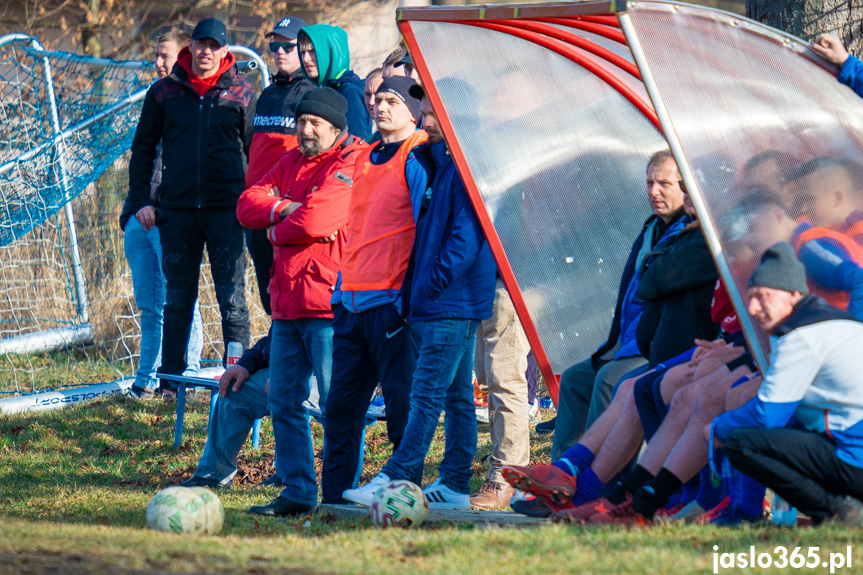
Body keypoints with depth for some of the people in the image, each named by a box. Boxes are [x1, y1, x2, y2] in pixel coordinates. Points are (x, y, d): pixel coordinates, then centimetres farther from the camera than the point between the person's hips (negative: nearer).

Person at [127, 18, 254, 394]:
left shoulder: (241, 94, 4)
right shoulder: (164, 92, 7)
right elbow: (143, 149, 14)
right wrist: (140, 200, 6)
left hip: (226, 210, -2)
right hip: (177, 210, 2)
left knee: (232, 299, -3)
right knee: (177, 298, 8)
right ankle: (171, 376, 14)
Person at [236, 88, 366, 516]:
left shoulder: (349, 165, -9)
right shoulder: (291, 163, 18)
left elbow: (314, 222, -21)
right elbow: (247, 205, 10)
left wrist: (276, 231, -1)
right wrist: (285, 208, -8)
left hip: (330, 304, -9)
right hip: (288, 303, 9)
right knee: (284, 402, 10)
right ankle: (298, 493, 16)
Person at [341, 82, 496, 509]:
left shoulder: (464, 167, -13)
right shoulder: (443, 164, 18)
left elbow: (467, 236, -19)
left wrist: (433, 283, -16)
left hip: (452, 304, -10)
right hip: (448, 304, 10)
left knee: (427, 393, -11)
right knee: (456, 395, 10)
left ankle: (395, 480, -14)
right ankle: (454, 486, 12)